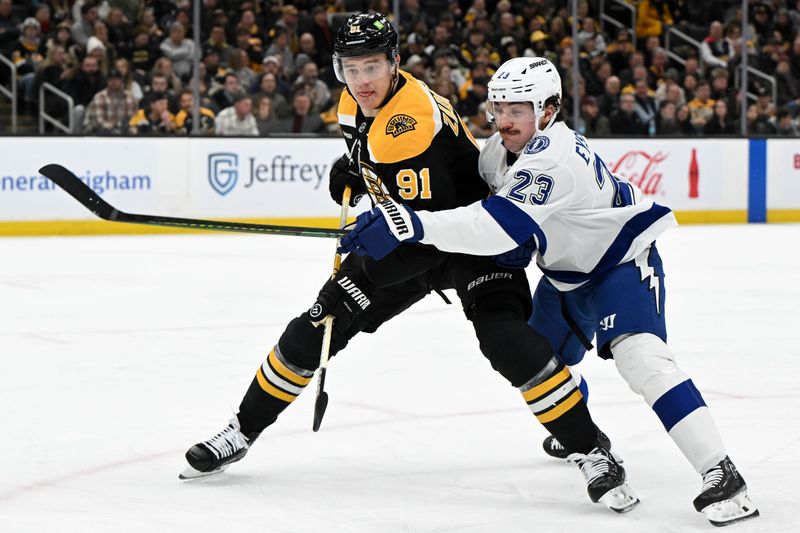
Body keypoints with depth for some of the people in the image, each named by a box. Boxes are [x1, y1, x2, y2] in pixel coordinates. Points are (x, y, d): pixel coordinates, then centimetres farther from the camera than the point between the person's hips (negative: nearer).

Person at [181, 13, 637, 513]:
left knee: (507, 338, -29)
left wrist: (360, 277, -34)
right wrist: (354, 168, 5)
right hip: (407, 237, 8)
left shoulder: (415, 121, -32)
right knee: (312, 331, 3)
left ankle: (594, 453, -17)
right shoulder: (357, 101, -5)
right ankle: (241, 433, 19)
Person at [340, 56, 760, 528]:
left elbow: (499, 226, -45)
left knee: (639, 356, -30)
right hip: (567, 271, 10)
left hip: (622, 261, -10)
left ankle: (721, 475, -32)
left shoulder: (553, 158, -35)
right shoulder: (504, 147, -5)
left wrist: (413, 224, -54)